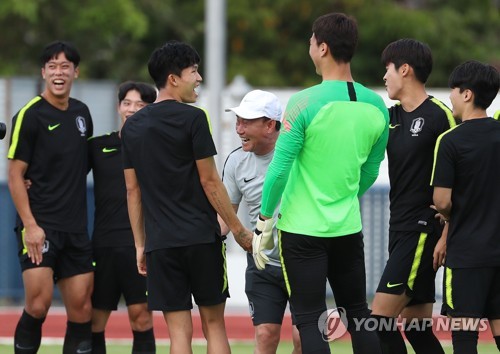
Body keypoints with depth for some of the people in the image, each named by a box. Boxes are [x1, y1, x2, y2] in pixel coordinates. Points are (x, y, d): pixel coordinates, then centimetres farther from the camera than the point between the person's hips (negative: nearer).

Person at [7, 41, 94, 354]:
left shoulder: (82, 113, 12)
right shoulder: (30, 115, -6)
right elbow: (15, 175, -8)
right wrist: (30, 225, -15)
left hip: (76, 228, 6)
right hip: (40, 226, -6)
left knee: (81, 307, 3)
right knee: (39, 302, -16)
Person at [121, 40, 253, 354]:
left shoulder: (132, 127, 10)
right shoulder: (193, 118, -6)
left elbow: (133, 190, 12)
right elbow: (209, 181, -7)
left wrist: (140, 244, 17)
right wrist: (239, 230, 0)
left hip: (161, 243, 4)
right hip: (202, 237, -4)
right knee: (214, 325, 5)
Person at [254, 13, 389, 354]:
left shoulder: (305, 103, -15)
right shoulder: (376, 106, 1)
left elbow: (279, 169, -13)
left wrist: (264, 221, -3)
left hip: (303, 230, -5)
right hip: (349, 229, 5)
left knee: (311, 321, -1)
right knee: (359, 316, 13)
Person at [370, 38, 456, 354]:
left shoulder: (440, 116, -10)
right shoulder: (391, 117, 13)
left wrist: (446, 236, -16)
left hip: (424, 230, -8)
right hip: (401, 230, 8)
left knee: (381, 318, -13)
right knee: (415, 327, 8)